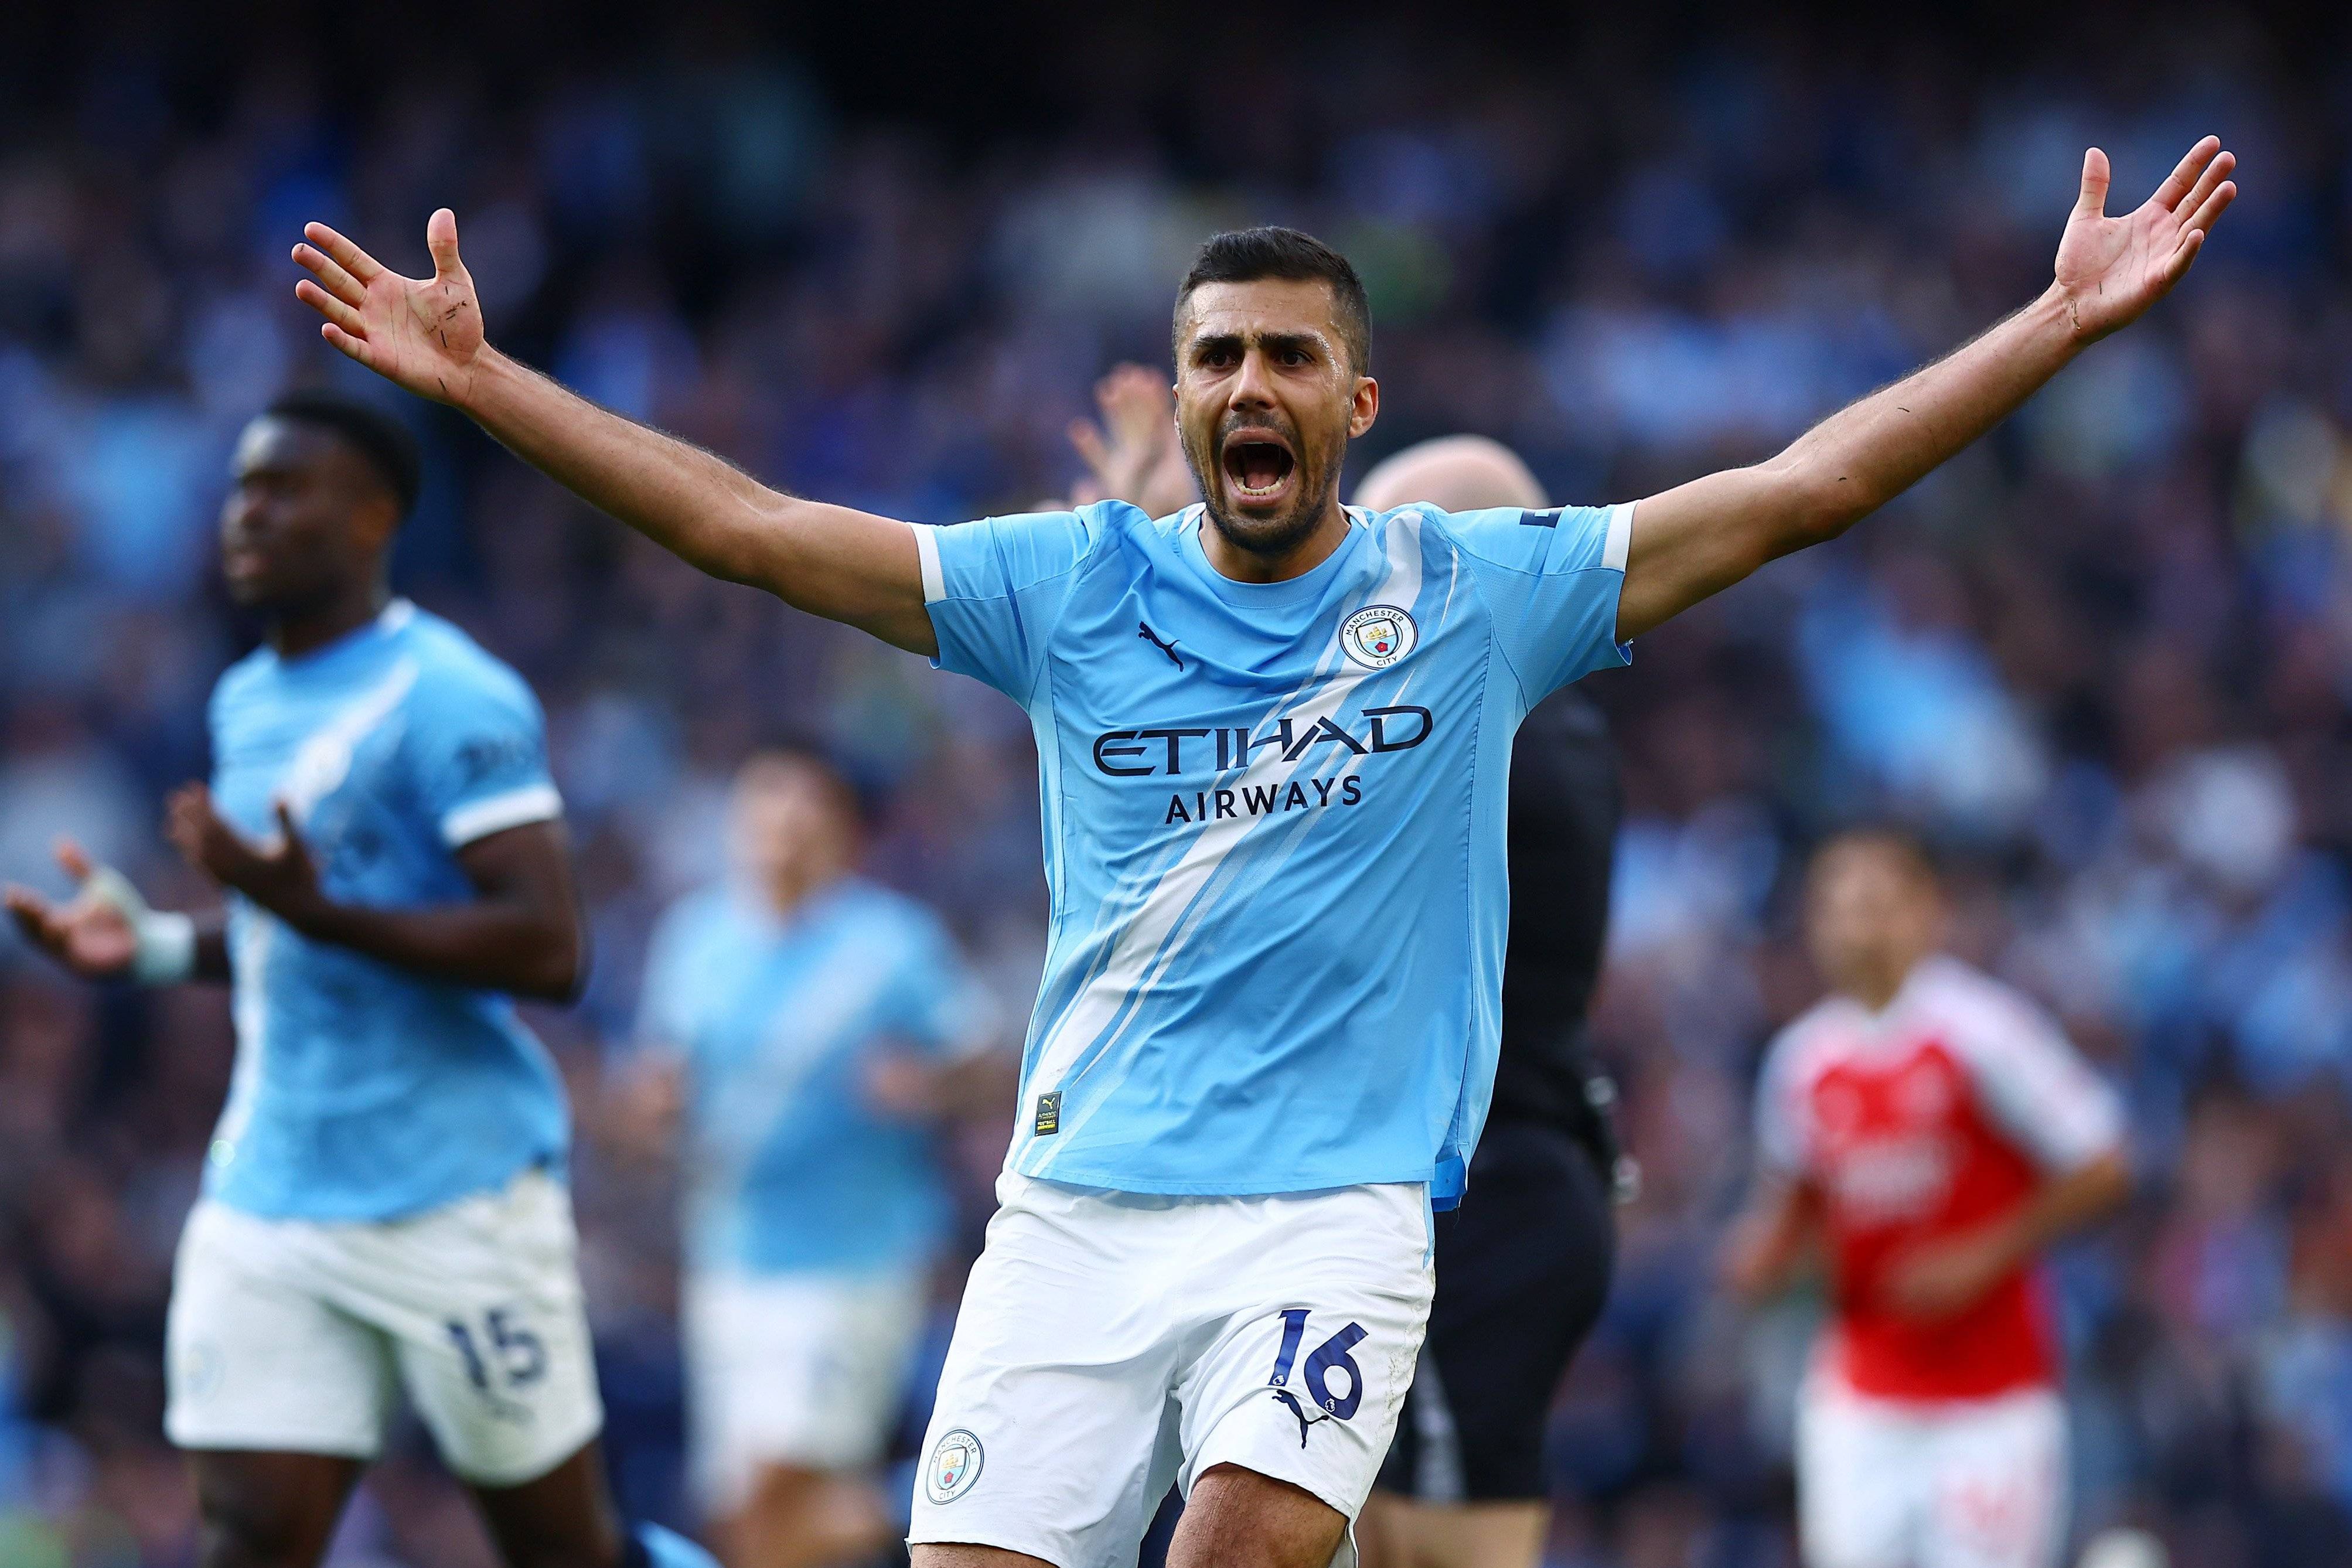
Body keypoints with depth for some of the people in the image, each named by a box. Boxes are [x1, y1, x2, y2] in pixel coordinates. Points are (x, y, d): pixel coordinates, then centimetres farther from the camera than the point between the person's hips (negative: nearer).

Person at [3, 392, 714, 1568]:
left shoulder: (450, 700, -12)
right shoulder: (247, 703, 15)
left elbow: (547, 951, -21)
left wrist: (316, 909, -28)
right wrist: (156, 945, 11)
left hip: (455, 1195, -7)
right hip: (267, 1195, 7)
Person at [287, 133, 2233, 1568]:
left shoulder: (1472, 595, 4)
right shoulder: (1077, 587, 7)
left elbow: (1810, 484, 1)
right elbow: (748, 527, 7)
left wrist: (2063, 319, -5)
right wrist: (480, 378, 2)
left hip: (1336, 1207, -2)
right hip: (1078, 1208, 2)